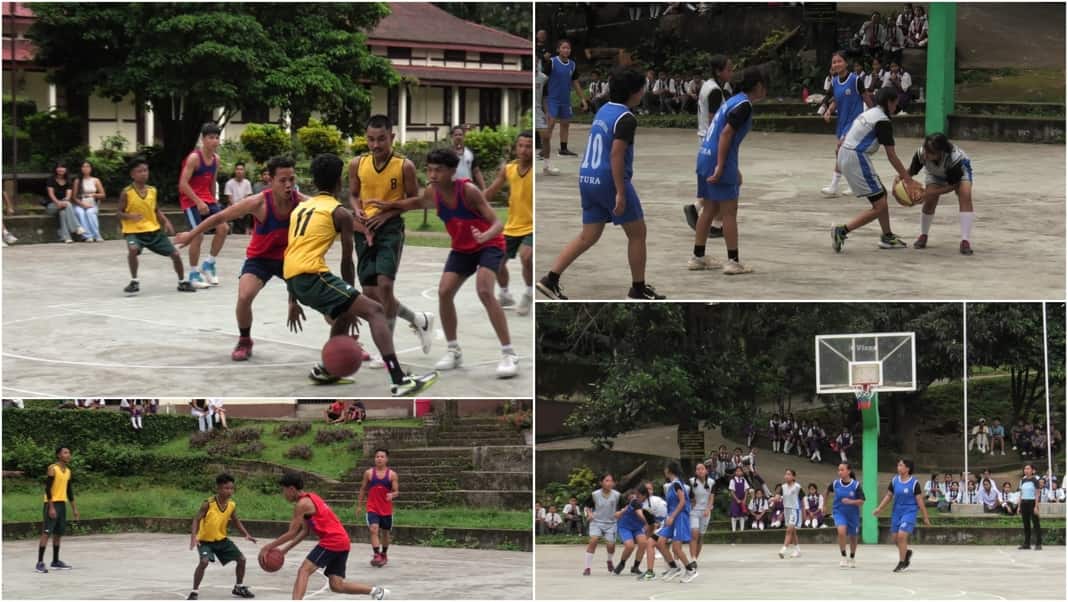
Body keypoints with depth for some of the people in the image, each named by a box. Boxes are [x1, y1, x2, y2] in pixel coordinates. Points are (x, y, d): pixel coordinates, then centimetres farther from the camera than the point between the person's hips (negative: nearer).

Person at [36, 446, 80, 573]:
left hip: (62, 504, 8)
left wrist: (74, 509, 18)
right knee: (47, 532, -12)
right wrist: (51, 507, -21)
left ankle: (55, 562, 18)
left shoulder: (68, 471, 14)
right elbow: (48, 489, -15)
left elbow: (69, 491, 20)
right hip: (52, 503, -8)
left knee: (58, 533, 10)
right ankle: (40, 562, -14)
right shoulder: (52, 469, -10)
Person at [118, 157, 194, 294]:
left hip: (154, 230, 5)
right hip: (134, 231, -5)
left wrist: (166, 222, -2)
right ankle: (134, 282, -18)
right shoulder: (126, 193, -10)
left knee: (175, 254, 2)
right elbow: (120, 213, -7)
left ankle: (183, 282, 25)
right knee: (133, 249, -36)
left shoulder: (152, 190, 3)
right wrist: (130, 216, -27)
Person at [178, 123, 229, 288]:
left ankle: (209, 264, 10)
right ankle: (194, 274, -2)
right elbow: (183, 184, -20)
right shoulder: (194, 158, -17)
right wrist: (198, 202, -24)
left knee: (223, 228, -6)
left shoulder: (216, 159, 5)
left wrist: (214, 201, 18)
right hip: (191, 200, -7)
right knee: (198, 234, -14)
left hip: (207, 200, 7)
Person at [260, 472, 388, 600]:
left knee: (303, 571, -13)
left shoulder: (302, 504, -9)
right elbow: (305, 531, 23)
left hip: (332, 541, -9)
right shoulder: (310, 499, 20)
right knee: (336, 586, 8)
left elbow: (292, 533, -8)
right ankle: (377, 591, 10)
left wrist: (268, 547, -2)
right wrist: (285, 549, 18)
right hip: (342, 542, 9)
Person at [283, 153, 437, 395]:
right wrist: (350, 299, 15)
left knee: (344, 314, 31)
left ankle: (325, 370, 39)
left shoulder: (300, 208, 23)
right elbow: (347, 262, 4)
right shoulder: (340, 213, 3)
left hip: (291, 276, 8)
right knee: (374, 310, -11)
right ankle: (399, 381, -27)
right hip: (312, 275, -8)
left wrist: (293, 301, 32)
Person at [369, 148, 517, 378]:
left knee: (485, 291, -26)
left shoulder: (468, 190, -28)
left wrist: (484, 236, -51)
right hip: (462, 248, 6)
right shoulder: (432, 192, -10)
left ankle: (508, 354, -23)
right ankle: (453, 351, 9)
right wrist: (389, 206, 8)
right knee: (444, 292, -8)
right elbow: (418, 202, 18)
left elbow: (497, 223, -30)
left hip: (489, 245, -6)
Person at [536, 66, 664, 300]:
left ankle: (551, 279, 1)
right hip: (610, 181, -8)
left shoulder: (603, 111, 12)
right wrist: (621, 193, -23)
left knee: (588, 236, 11)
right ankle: (638, 288, 13)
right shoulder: (626, 118, -15)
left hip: (588, 179, 8)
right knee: (637, 233, 7)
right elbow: (616, 155, -23)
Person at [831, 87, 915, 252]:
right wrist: (907, 178, -3)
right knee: (879, 206, -7)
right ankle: (842, 231, -13)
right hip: (856, 158, -10)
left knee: (881, 194, 21)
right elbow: (891, 155, -9)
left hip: (844, 154, 10)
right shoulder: (883, 122, -10)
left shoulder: (869, 113, 17)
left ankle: (887, 237, 29)